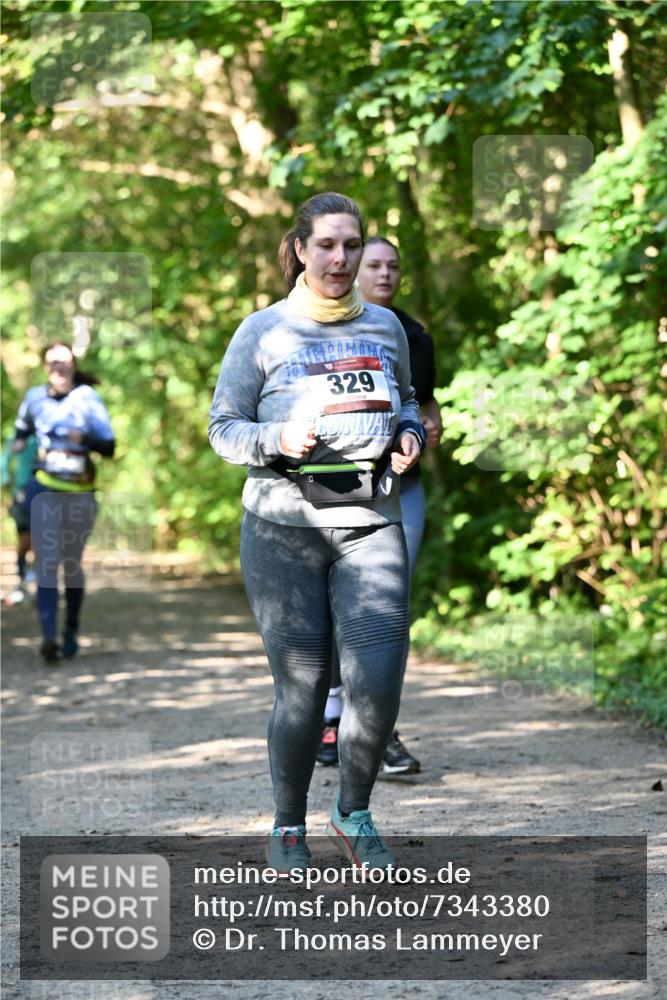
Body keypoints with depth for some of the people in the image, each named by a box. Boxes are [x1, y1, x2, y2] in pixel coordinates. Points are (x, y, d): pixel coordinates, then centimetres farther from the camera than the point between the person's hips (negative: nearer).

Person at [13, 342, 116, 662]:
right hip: (44, 490, 0)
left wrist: (86, 438, -24)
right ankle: (48, 637, -24)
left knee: (72, 564, 12)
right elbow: (23, 426, 28)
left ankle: (71, 632, 31)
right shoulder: (35, 398, 4)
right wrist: (20, 442, 13)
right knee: (46, 564, -13)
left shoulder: (87, 398, -3)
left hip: (79, 493, 0)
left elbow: (109, 446, -8)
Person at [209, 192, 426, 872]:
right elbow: (224, 429, 4)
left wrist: (410, 435, 4)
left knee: (377, 681, -11)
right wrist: (278, 440, -16)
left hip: (369, 523, 3)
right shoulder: (262, 332, 2)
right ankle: (288, 830, 16)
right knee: (301, 688, -3)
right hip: (283, 523, -2)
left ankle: (354, 816, 12)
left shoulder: (384, 327, 12)